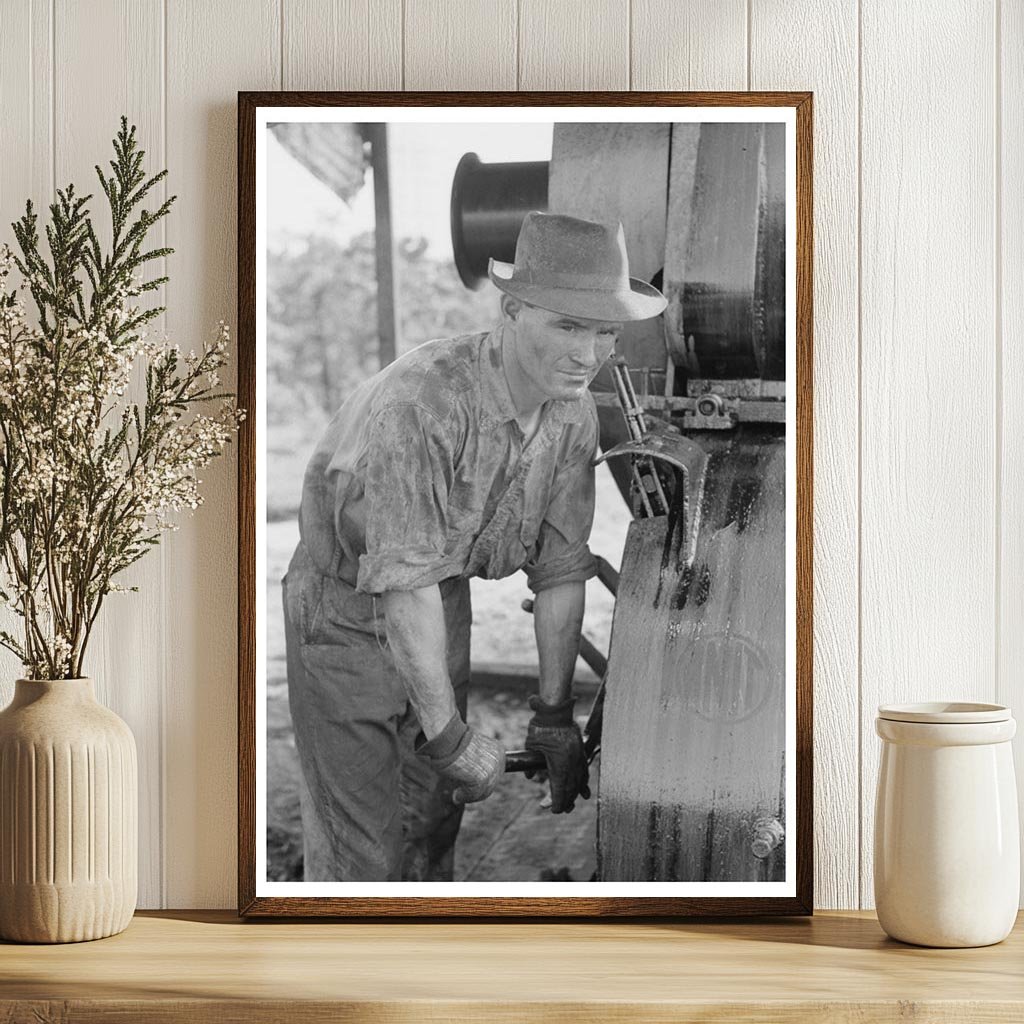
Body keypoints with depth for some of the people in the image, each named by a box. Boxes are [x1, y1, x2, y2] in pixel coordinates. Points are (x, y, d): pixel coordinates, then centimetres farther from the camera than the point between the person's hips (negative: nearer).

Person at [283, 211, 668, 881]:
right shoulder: (422, 401, -34)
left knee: (436, 815, 16)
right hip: (348, 607, -6)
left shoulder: (574, 413, -10)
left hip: (444, 601, 6)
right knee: (363, 843, -3)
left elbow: (561, 568, -2)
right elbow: (404, 585, -32)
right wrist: (451, 738, -27)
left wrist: (555, 715, 2)